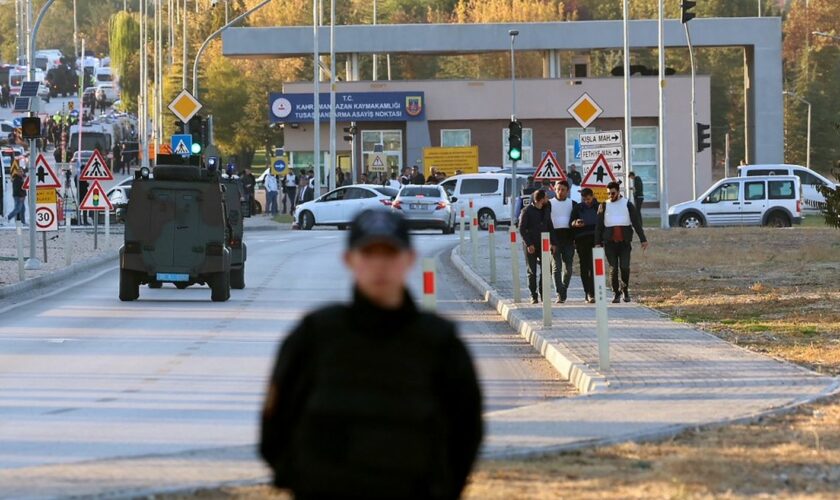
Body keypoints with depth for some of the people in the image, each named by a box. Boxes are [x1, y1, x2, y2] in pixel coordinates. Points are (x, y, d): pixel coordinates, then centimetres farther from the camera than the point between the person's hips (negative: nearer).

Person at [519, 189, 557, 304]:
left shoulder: (546, 210, 8)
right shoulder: (527, 211, -9)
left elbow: (550, 226, 14)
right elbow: (522, 229, -9)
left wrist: (553, 242, 7)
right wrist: (529, 244, -15)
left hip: (543, 244, 5)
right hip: (530, 246, -5)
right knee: (532, 271, 0)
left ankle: (543, 294, 6)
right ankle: (533, 296, 6)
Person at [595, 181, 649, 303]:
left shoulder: (627, 204, 8)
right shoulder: (604, 206, 10)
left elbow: (636, 222, 5)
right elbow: (599, 226, 7)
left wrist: (643, 239, -4)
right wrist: (598, 242, -2)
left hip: (624, 242, -1)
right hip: (610, 242, 1)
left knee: (625, 267, -11)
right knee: (613, 269, -2)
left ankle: (625, 289, 10)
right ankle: (616, 293, 7)